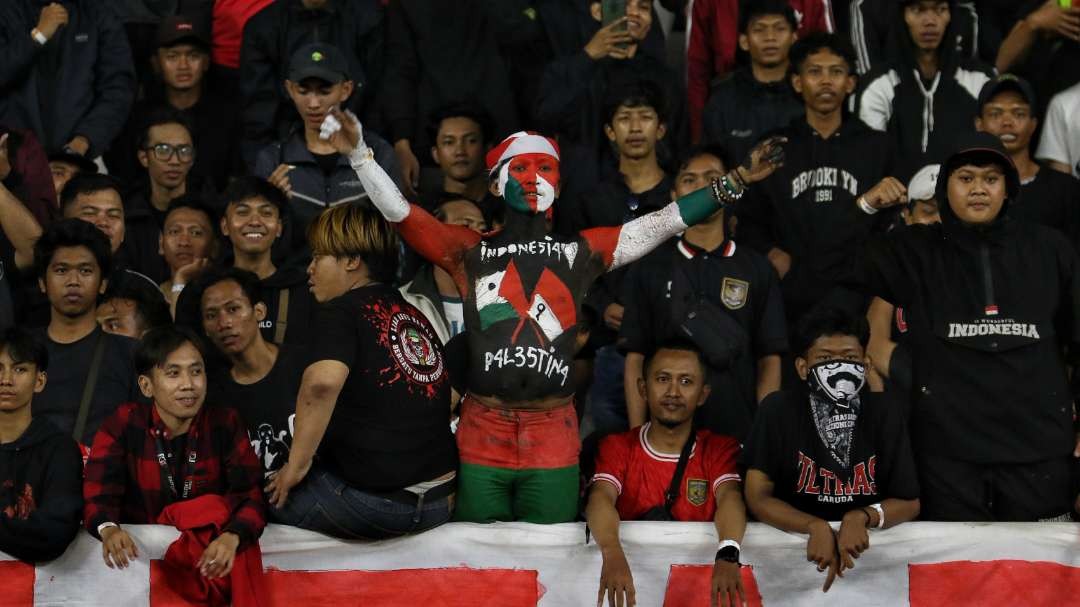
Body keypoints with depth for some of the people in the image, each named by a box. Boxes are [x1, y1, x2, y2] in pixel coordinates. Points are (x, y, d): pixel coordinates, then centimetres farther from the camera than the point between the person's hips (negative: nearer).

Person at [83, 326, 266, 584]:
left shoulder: (225, 423, -1)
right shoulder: (122, 425, -3)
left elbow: (251, 497, -8)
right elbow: (97, 496, -10)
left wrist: (232, 537, -32)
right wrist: (109, 530, -36)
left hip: (208, 551, 0)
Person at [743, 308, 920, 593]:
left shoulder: (884, 411, -2)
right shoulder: (778, 410, -6)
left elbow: (909, 503, 2)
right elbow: (758, 497, -6)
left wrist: (862, 517, -17)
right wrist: (816, 526, -21)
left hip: (866, 546, 2)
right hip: (792, 542, -1)